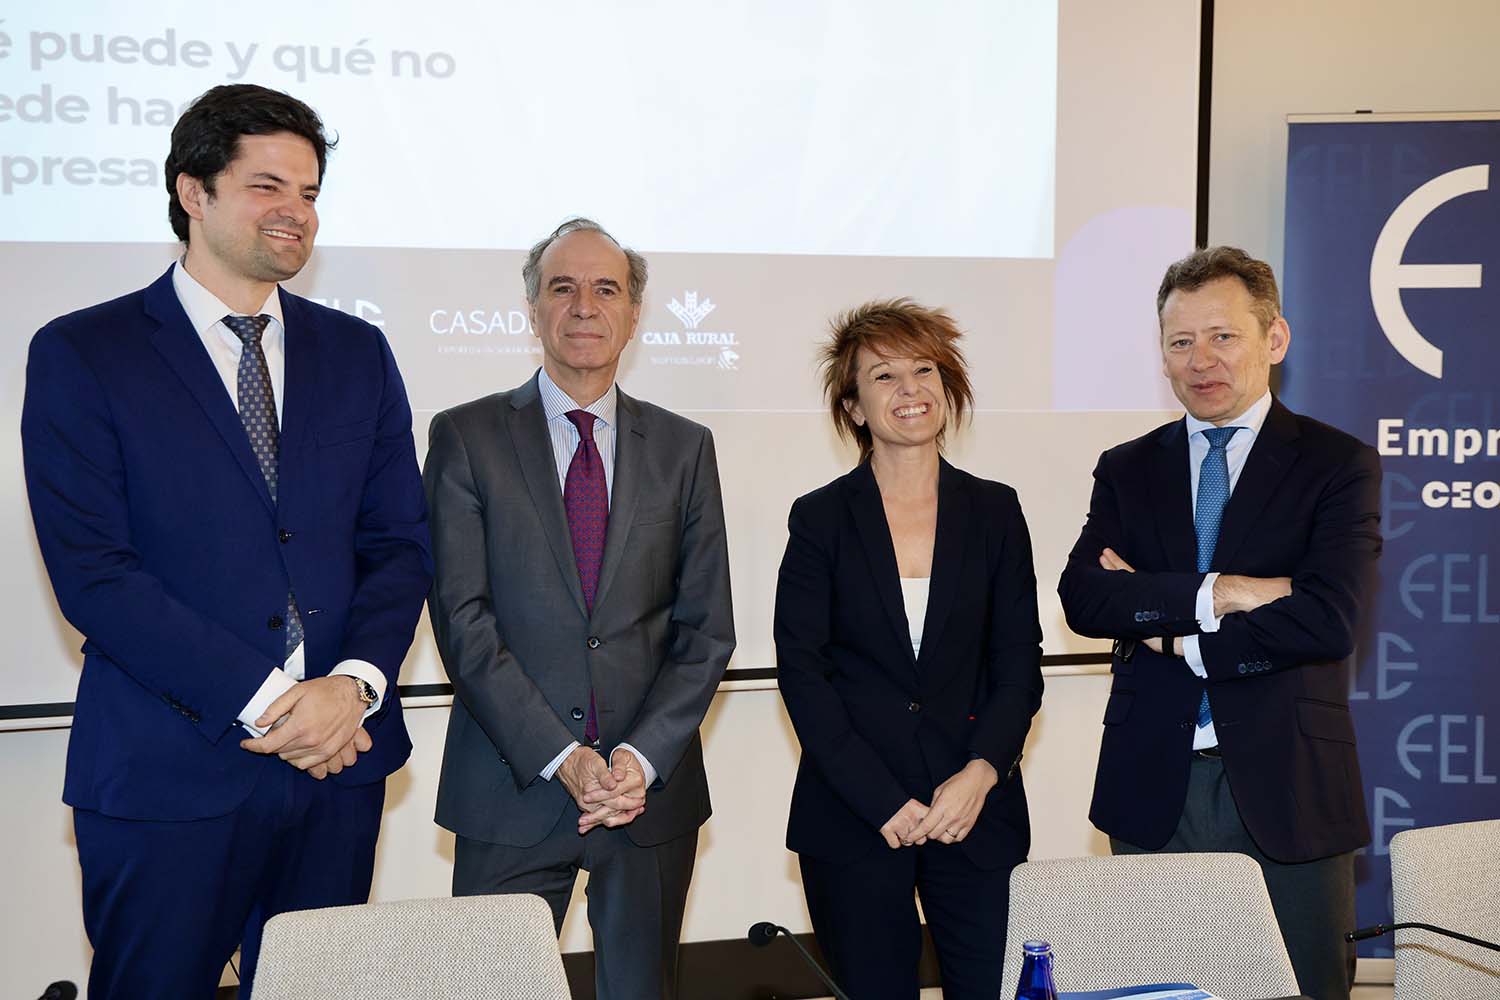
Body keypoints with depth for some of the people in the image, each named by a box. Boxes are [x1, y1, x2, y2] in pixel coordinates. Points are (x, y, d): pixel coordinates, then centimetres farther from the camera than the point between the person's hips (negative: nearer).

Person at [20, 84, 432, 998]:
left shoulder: (357, 354, 9)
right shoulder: (81, 354, -3)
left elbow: (401, 542, 6)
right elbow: (92, 571, -10)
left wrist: (354, 683, -12)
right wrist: (264, 704, -15)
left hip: (340, 760, 4)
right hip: (167, 778, -3)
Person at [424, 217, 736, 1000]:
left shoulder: (683, 448, 7)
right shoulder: (466, 437, 1)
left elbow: (706, 628, 4)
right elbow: (463, 620, -6)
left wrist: (642, 756, -10)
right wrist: (561, 758, -14)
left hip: (653, 785, 2)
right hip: (513, 790, -2)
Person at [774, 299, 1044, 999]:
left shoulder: (995, 512, 6)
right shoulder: (821, 519, 0)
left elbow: (1019, 664, 5)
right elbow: (801, 673, -4)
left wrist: (982, 772, -11)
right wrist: (884, 803, -11)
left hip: (977, 807, 2)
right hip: (852, 820, -1)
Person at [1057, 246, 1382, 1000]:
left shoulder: (1339, 465, -1)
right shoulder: (1127, 471, 9)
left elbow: (1329, 618, -15)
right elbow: (1082, 597, -7)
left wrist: (1169, 631, -11)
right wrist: (1217, 593, -17)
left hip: (1286, 790, -2)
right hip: (1152, 787, 3)